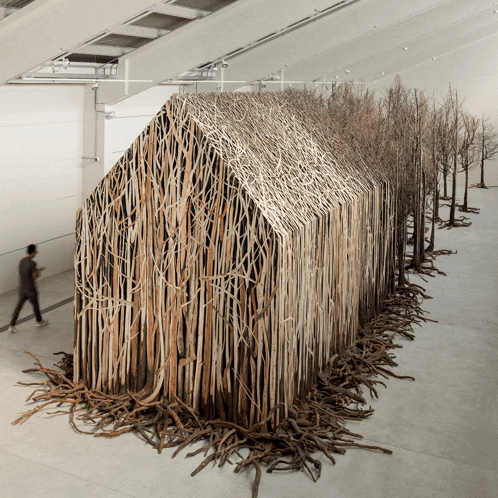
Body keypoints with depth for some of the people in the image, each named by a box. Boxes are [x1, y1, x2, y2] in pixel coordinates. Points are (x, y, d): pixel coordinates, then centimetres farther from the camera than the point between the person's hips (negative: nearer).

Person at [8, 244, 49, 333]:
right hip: (31, 290, -6)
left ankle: (12, 325, 9)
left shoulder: (22, 261, 1)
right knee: (35, 305, 16)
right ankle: (39, 321, 36)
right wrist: (39, 271, 1)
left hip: (22, 288, 6)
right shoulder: (32, 263, -23)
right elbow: (35, 277, -20)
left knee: (19, 306, 11)